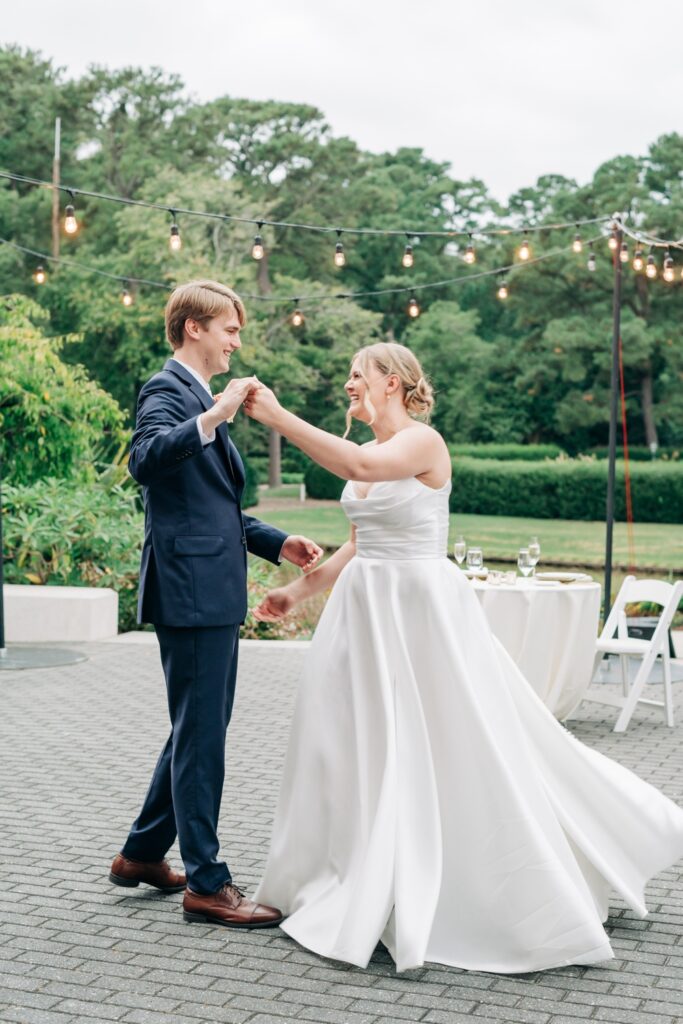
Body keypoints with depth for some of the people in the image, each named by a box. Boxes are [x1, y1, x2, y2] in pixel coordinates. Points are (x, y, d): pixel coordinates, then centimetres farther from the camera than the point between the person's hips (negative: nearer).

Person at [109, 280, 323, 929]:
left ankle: (143, 853, 29)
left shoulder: (202, 399, 22)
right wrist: (214, 416, -38)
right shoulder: (167, 390, -8)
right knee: (201, 735, -4)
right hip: (190, 590, -10)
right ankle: (206, 884, 4)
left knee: (198, 729, 17)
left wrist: (277, 543, 16)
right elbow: (144, 459, -30)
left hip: (215, 592, 10)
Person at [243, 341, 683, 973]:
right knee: (356, 743, 10)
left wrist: (279, 418, -30)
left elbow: (359, 467, -32)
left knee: (465, 751, -3)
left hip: (420, 608, -8)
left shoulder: (423, 441, -12)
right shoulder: (364, 453, 12)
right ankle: (367, 901, 25)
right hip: (366, 612, 8)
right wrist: (298, 590, 16)